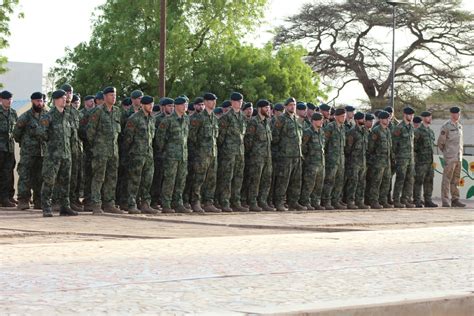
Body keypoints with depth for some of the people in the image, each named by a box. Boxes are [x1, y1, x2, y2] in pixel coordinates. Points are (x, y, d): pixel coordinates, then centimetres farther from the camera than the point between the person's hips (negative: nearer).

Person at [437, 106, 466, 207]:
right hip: (450, 158, -7)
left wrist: (460, 154, 15)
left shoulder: (460, 126, 14)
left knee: (456, 180, 9)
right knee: (447, 180, -6)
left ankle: (455, 200, 14)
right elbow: (440, 142, -5)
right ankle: (445, 201, -5)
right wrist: (446, 153, 5)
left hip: (458, 157, 7)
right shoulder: (446, 127, -9)